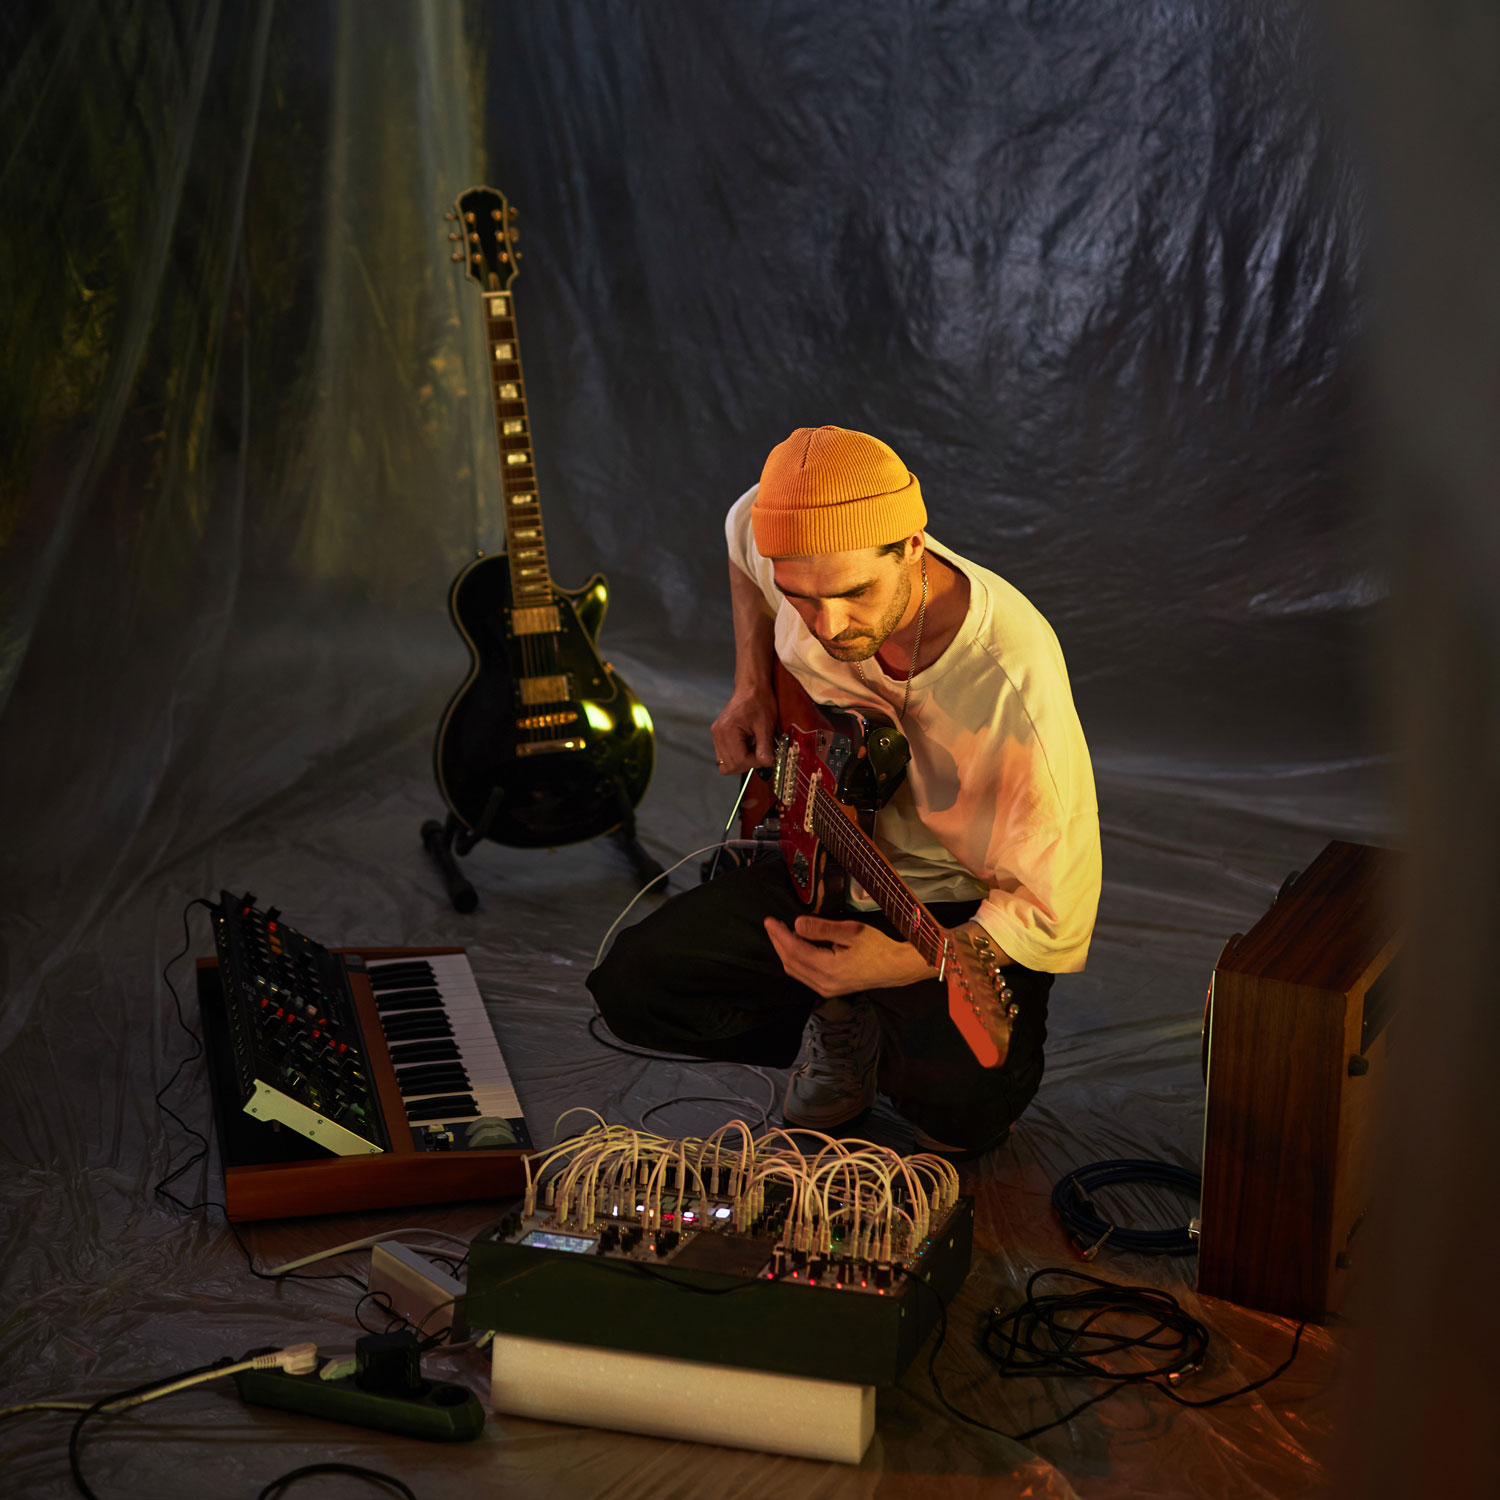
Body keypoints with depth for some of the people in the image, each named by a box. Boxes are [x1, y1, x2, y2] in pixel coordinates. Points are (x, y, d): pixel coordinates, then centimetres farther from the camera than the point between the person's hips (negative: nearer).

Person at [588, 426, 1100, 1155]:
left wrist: (903, 963, -42)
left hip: (968, 906, -5)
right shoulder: (805, 550, -19)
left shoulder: (1011, 680, -35)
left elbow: (1055, 918, -28)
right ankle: (842, 1027, 9)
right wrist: (751, 687, 0)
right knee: (632, 985, -9)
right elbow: (743, 528, 11)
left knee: (963, 1110, -31)